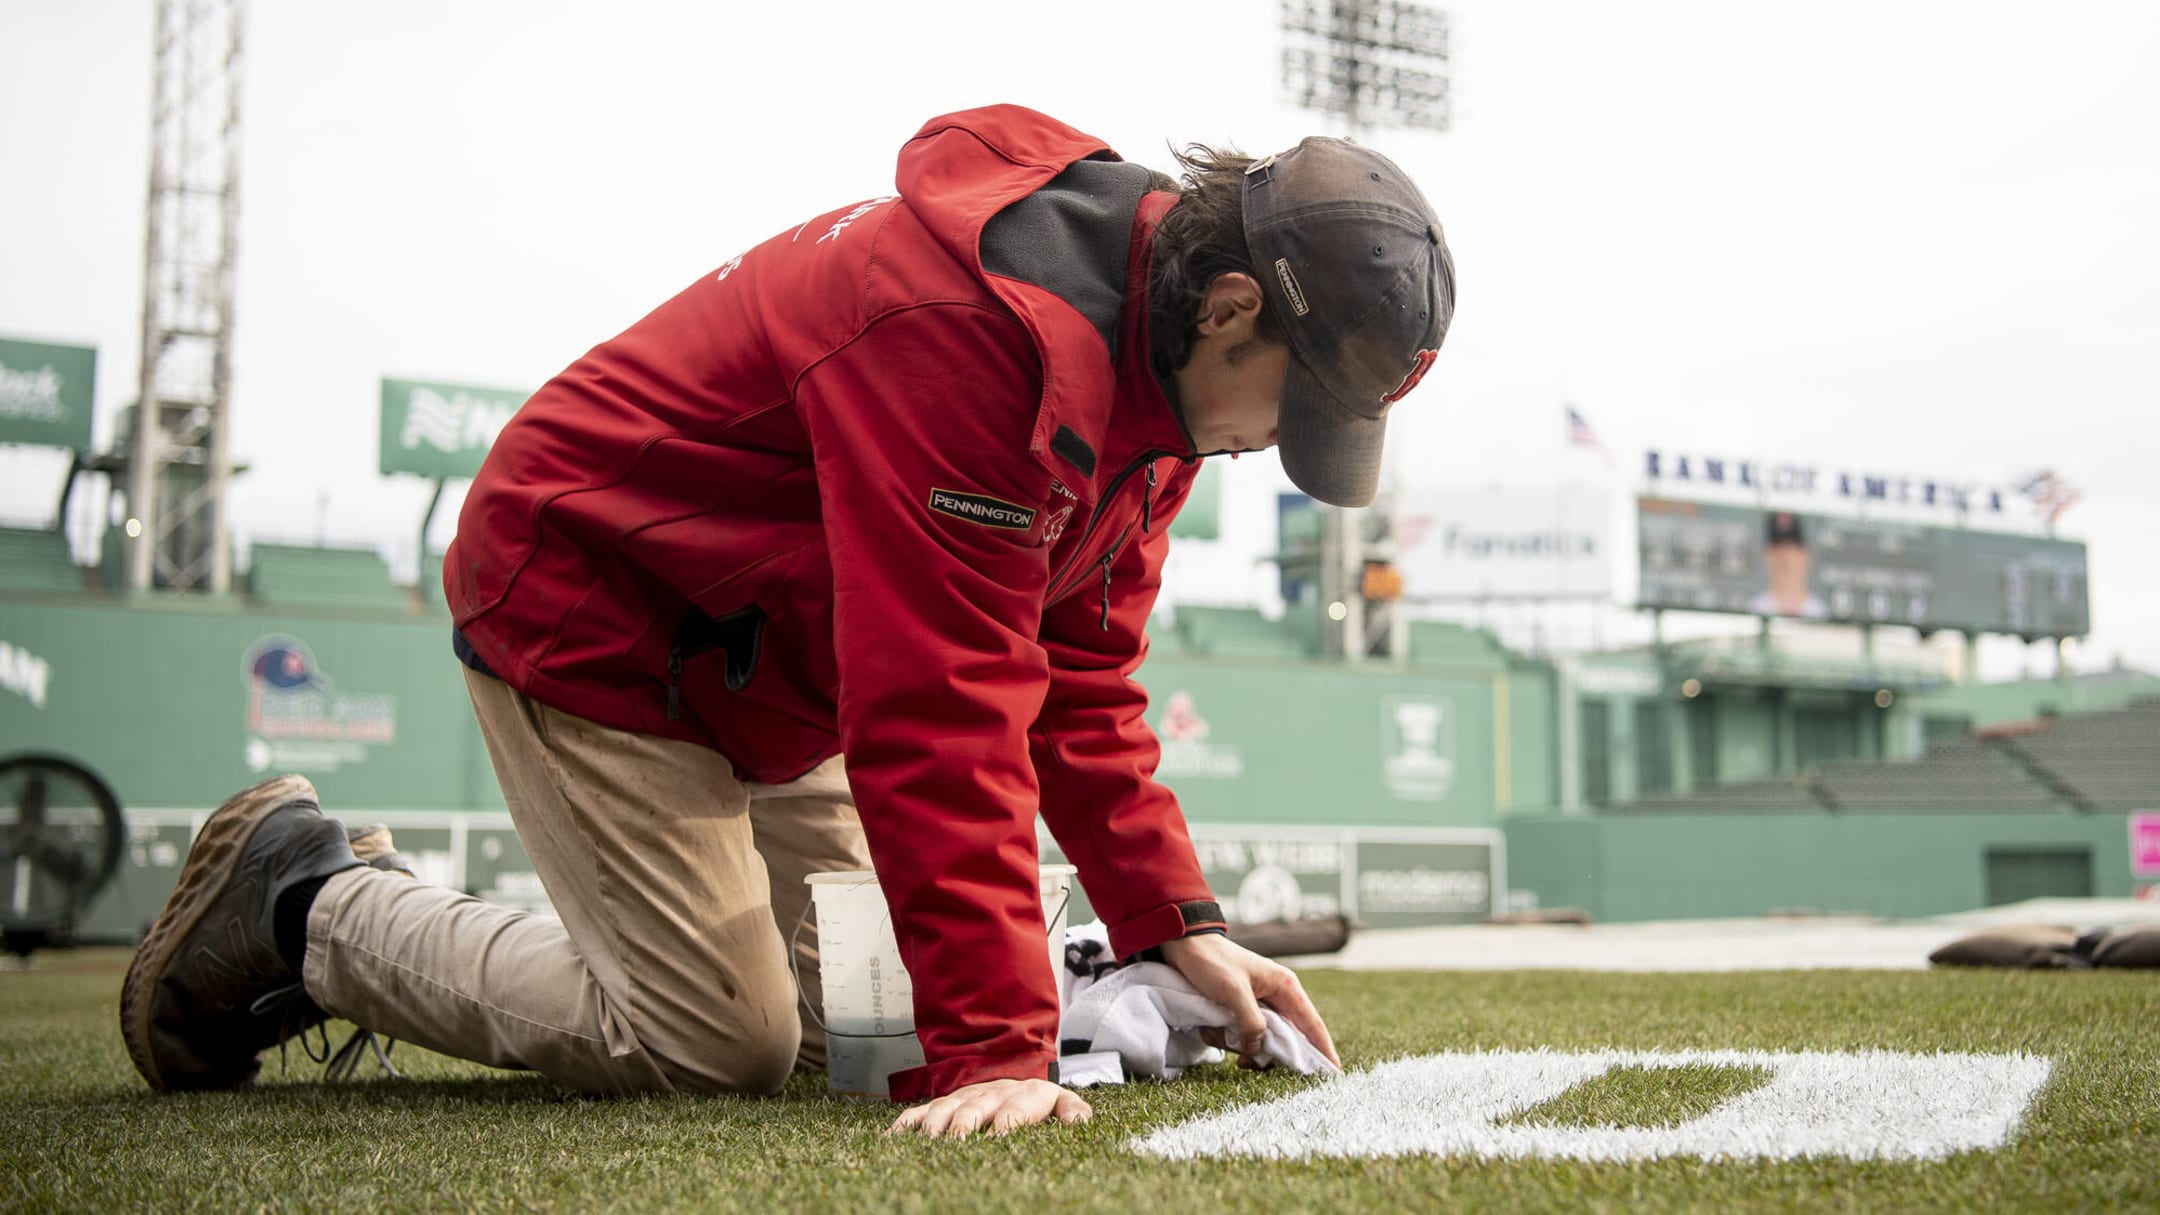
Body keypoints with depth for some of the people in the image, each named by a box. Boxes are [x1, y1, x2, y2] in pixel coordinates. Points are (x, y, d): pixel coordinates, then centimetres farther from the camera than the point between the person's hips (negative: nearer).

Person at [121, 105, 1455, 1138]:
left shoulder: (1149, 360, -1)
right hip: (588, 614, -10)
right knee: (718, 1045, -11)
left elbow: (1081, 669, 5)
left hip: (762, 682, 10)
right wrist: (996, 1048, -35)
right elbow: (946, 712, -36)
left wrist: (1178, 925, -2)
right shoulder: (974, 324, -33)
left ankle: (389, 941, 20)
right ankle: (307, 904, 7)